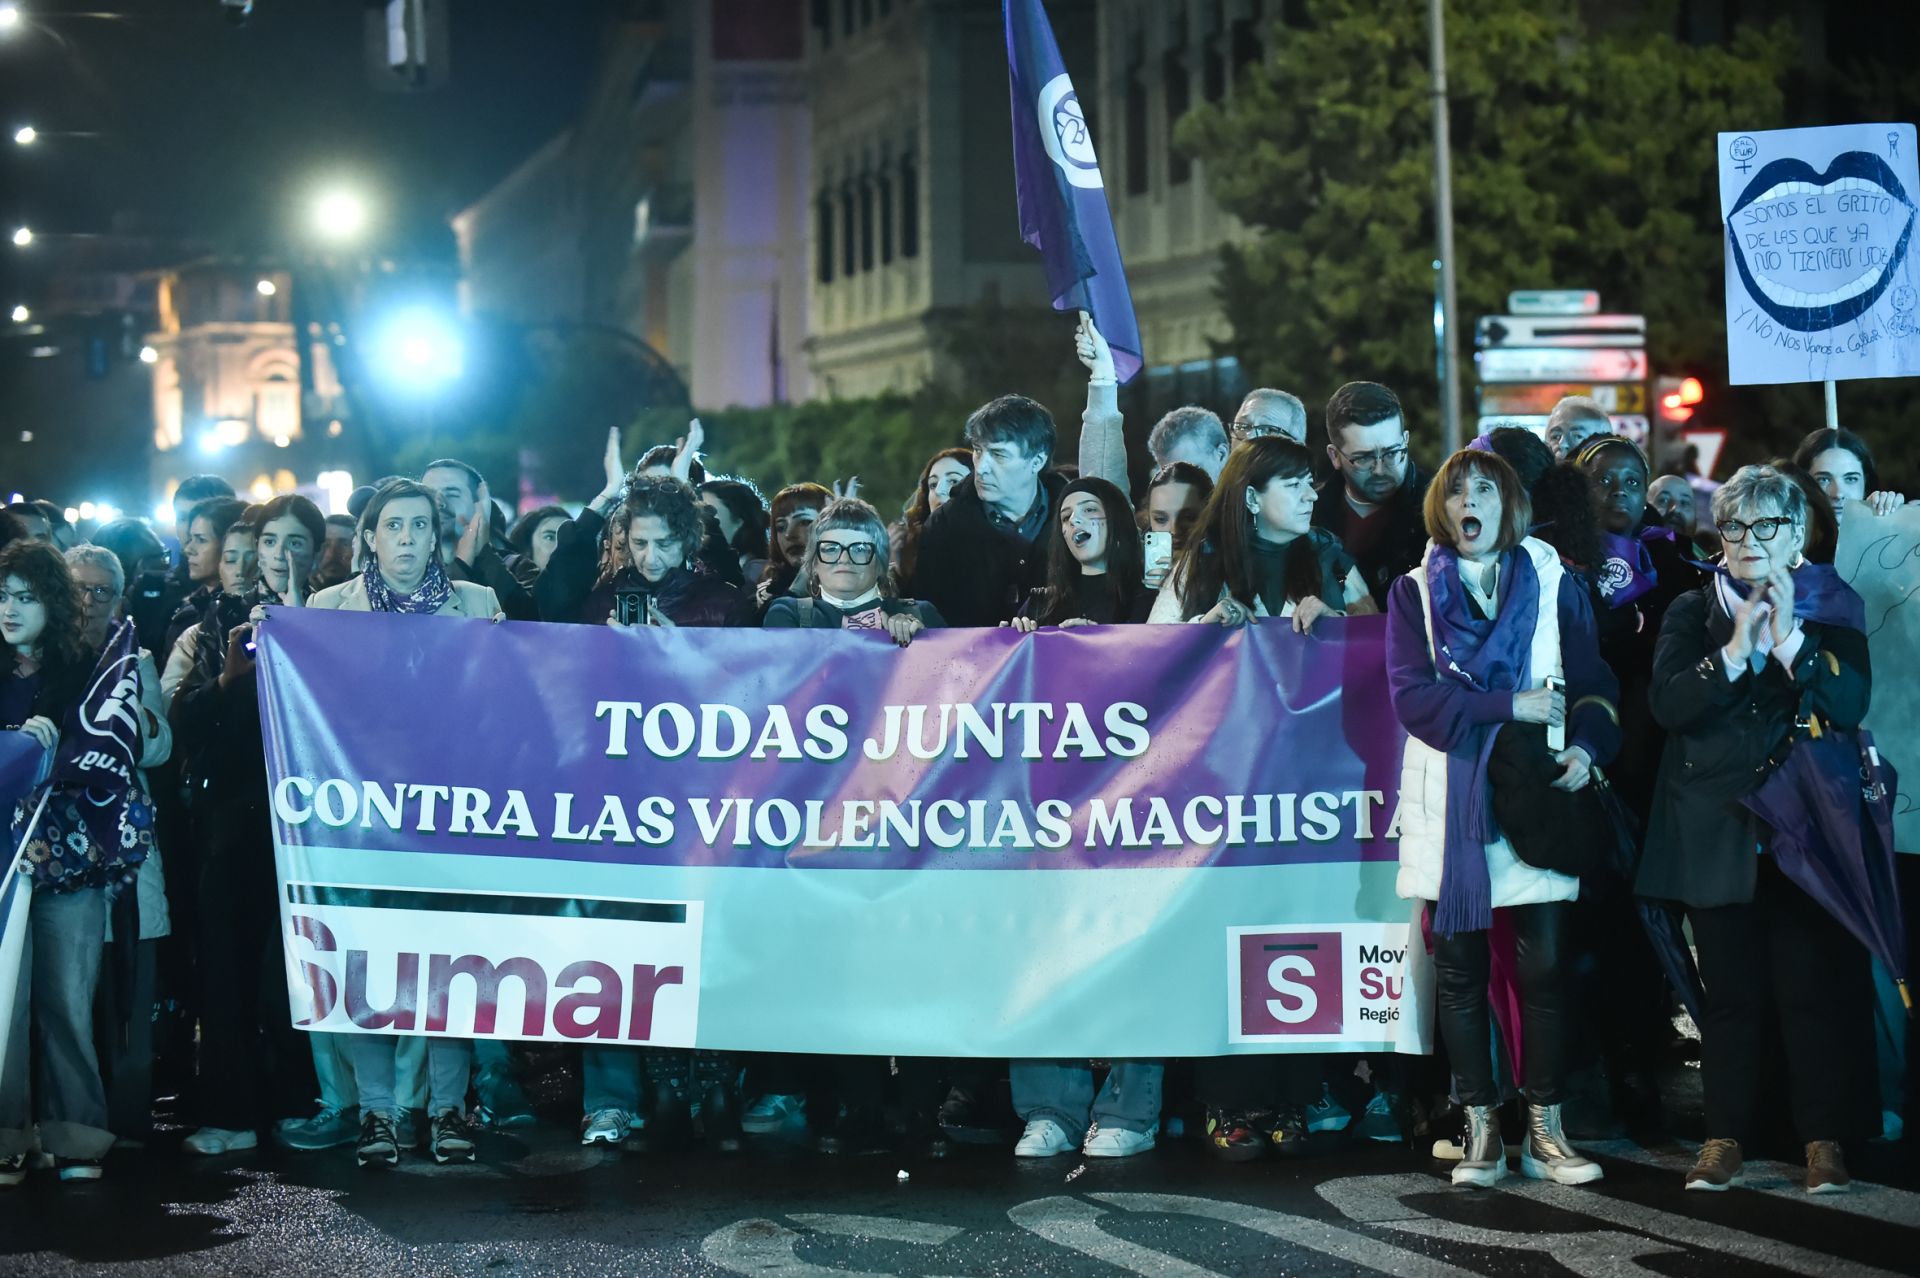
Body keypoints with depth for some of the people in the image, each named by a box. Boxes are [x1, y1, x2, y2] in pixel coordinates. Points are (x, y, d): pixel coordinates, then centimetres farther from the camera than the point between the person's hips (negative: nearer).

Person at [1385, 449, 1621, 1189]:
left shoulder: (1554, 584, 11)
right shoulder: (1415, 593, 8)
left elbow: (1594, 683, 5)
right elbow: (1411, 694, -5)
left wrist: (1586, 745, -14)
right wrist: (1510, 704, -12)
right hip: (1449, 802, 0)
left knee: (1543, 966, -3)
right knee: (1458, 969, 1)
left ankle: (1544, 1130, 5)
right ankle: (1481, 1131, 8)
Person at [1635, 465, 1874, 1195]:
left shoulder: (1829, 609, 8)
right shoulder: (1692, 613, 10)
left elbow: (1851, 704, -7)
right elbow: (1667, 704, -5)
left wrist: (1790, 641, -16)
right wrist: (1734, 652, -15)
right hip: (1718, 829, 1)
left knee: (1813, 985, -3)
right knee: (1731, 990, 3)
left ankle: (1824, 1141, 4)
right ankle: (1725, 1139, 9)